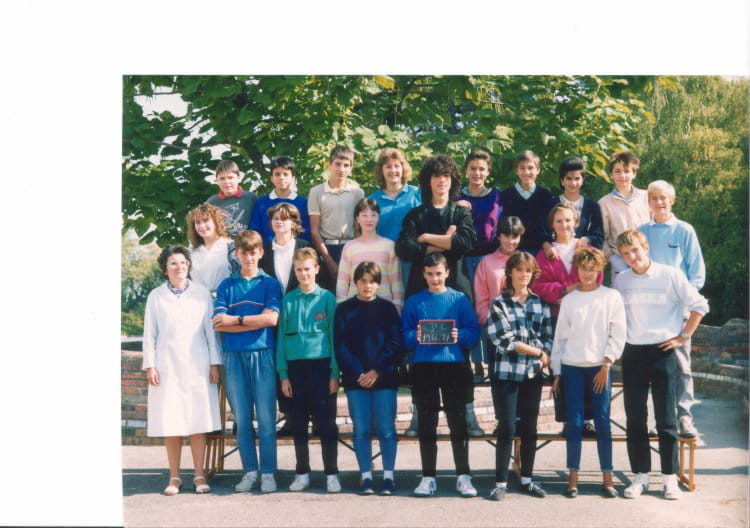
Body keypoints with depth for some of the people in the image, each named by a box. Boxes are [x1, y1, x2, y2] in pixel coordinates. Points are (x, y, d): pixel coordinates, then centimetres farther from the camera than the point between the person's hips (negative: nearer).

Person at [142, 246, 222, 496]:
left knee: (198, 423, -2)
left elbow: (210, 329, 8)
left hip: (197, 365, 0)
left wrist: (215, 363, 3)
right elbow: (149, 334, 8)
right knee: (171, 424, -1)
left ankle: (199, 476, 6)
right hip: (167, 367, 0)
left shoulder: (202, 293, 8)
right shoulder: (156, 296, 7)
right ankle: (174, 477, 8)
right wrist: (149, 366, 0)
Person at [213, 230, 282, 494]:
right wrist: (255, 323, -6)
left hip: (263, 355, -2)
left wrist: (236, 319, -4)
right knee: (242, 420, 4)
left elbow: (271, 318, -8)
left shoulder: (270, 283, 7)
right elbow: (219, 324, 0)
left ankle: (268, 473, 3)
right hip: (235, 356, 2)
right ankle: (250, 472, 12)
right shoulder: (226, 285, 11)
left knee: (266, 419, -3)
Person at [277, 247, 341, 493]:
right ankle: (302, 473, 17)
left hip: (321, 364, -2)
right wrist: (283, 374, 2)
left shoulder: (327, 298, 1)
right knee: (298, 423, 8)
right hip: (295, 366, 2)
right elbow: (282, 336, 8)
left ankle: (331, 474, 6)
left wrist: (335, 372, -5)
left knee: (326, 422, -1)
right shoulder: (288, 300, 7)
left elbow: (334, 335, 1)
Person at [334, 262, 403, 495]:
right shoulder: (344, 309, 7)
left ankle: (388, 476, 7)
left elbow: (396, 344, 0)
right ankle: (366, 477, 9)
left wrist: (377, 371, -10)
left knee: (386, 429, 0)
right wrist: (358, 373, -9)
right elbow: (340, 346, 2)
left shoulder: (387, 308, 6)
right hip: (355, 379, 1)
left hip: (384, 378, 0)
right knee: (361, 430, 2)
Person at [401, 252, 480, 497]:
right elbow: (404, 336, 6)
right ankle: (428, 477, 13)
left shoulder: (460, 299, 6)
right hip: (423, 366, 1)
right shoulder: (414, 301, 9)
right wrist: (415, 337, -14)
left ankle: (463, 477, 8)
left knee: (458, 422, 0)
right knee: (426, 424, 6)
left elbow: (473, 331, 2)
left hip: (454, 364, -1)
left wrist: (460, 336, -17)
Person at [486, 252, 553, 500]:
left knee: (530, 428, 9)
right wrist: (538, 352, -6)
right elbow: (505, 341, -10)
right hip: (507, 373, -4)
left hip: (533, 373, 4)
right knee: (507, 428, -4)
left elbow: (547, 338, 9)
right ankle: (500, 482, 5)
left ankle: (527, 478, 20)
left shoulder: (540, 303, 10)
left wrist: (545, 357, -11)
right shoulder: (499, 304, -2)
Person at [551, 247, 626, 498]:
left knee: (603, 422, 0)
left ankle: (607, 477, 6)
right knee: (574, 422, 1)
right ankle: (573, 477, 6)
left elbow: (618, 334, 0)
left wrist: (607, 364, -7)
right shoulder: (569, 299, 9)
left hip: (599, 367, -1)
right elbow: (560, 335, 10)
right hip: (571, 367, 2)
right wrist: (556, 372, 7)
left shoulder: (612, 296, 3)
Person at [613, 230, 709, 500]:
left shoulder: (670, 275, -5)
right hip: (632, 354, 3)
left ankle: (670, 477, 9)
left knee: (666, 418, 1)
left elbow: (700, 305, 0)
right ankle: (640, 475, 13)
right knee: (635, 418, 5)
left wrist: (684, 336, -3)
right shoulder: (620, 281, 5)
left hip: (662, 352, -3)